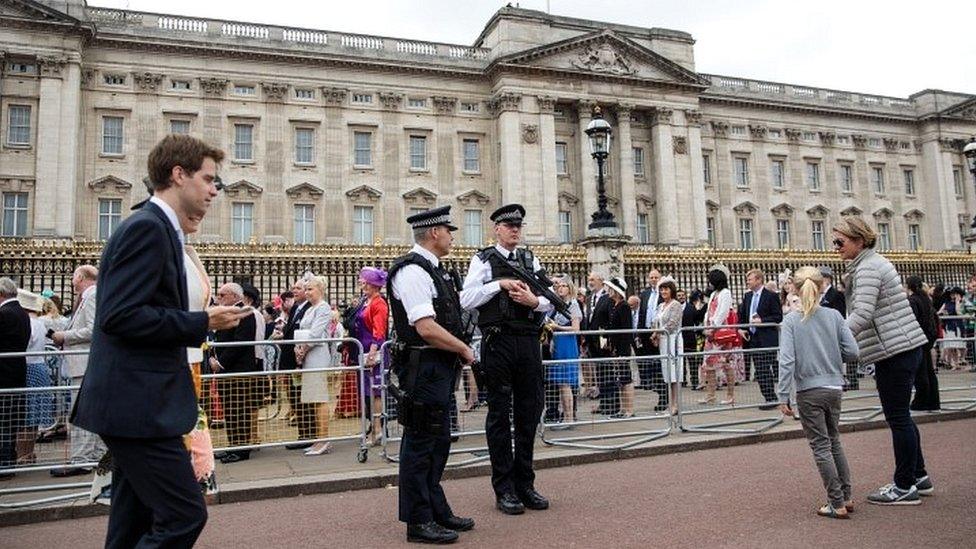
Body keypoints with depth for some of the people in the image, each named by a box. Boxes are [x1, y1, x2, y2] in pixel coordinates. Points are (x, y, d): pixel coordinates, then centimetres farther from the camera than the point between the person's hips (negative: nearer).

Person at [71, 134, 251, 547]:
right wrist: (202, 322, -17)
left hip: (132, 404, 10)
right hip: (138, 405, -10)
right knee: (184, 515, -7)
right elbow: (119, 316, -23)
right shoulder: (148, 227, -14)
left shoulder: (155, 227, 16)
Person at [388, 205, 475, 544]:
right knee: (420, 442, 1)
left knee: (438, 441, 18)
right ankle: (418, 522, 14)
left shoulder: (433, 270, 15)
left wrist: (459, 351, 10)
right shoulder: (413, 270, -17)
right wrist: (464, 350, -12)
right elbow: (427, 328, -24)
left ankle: (437, 511, 32)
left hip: (440, 368, 10)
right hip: (423, 367, -10)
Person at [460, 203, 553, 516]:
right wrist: (499, 283, -14)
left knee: (529, 414, 10)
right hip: (498, 343, -4)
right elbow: (466, 300, -9)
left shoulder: (530, 260, 14)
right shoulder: (483, 260, 2)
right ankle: (504, 490, 14)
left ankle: (525, 484, 24)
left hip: (529, 342, 5)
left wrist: (534, 301, -9)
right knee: (500, 415, 4)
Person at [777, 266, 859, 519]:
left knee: (821, 446, 6)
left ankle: (837, 504, 10)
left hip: (809, 391, -4)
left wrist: (783, 396, -12)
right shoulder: (834, 316, -2)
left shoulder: (791, 320, -10)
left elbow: (786, 360, -16)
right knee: (834, 441, 21)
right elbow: (852, 352, -5)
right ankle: (846, 497, 27)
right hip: (834, 388, 4)